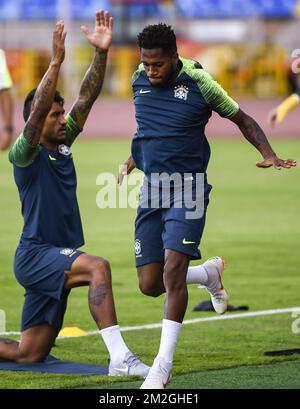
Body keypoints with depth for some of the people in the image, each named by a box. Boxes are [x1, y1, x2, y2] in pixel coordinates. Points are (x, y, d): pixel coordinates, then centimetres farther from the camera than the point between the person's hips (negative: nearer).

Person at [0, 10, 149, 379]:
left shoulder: (62, 145, 11)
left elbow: (86, 98, 6)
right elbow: (36, 113, -26)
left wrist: (101, 52, -3)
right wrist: (56, 61, -32)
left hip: (55, 259, 8)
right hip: (34, 255, -8)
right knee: (98, 267, -33)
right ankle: (119, 358, -40)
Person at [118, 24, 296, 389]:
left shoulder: (199, 83, -9)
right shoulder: (139, 81, 5)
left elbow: (243, 120, 3)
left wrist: (268, 154, -10)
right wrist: (132, 160, 22)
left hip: (188, 185, -5)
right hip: (151, 189, 5)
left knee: (173, 268, -21)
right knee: (150, 285, 0)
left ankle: (163, 365, -15)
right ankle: (209, 273, 33)